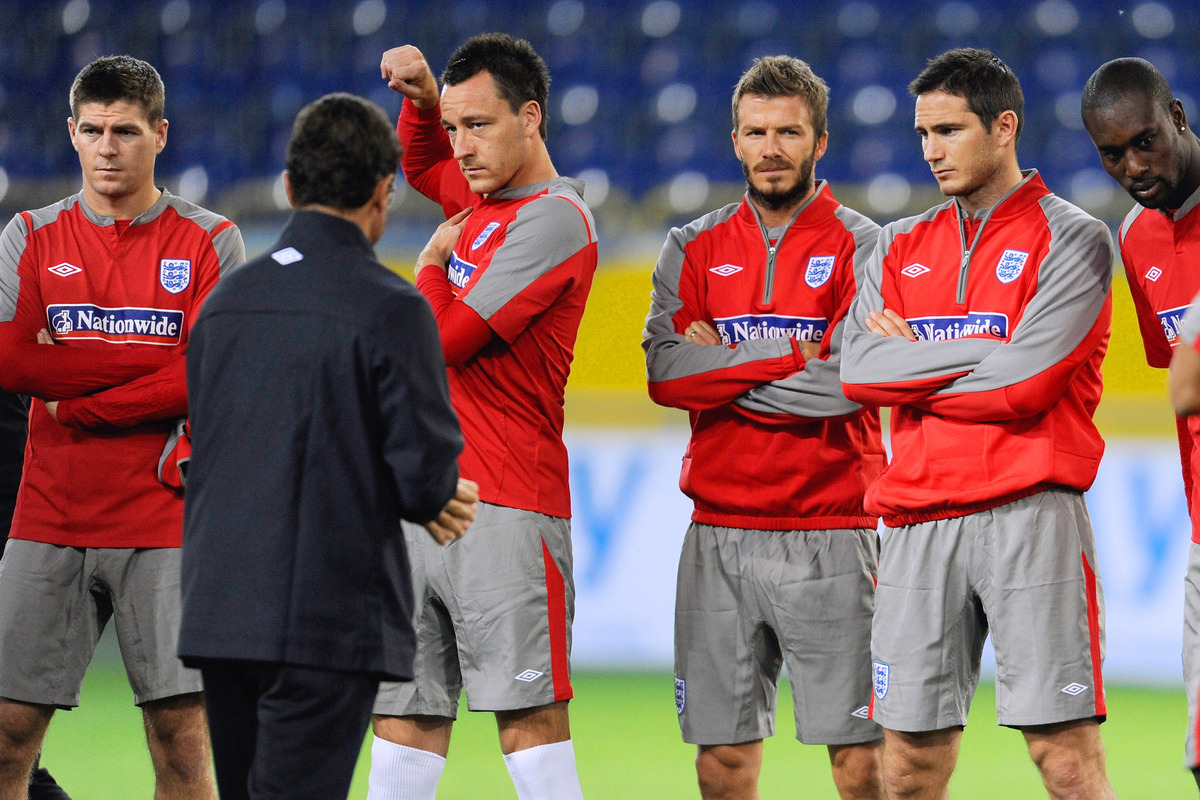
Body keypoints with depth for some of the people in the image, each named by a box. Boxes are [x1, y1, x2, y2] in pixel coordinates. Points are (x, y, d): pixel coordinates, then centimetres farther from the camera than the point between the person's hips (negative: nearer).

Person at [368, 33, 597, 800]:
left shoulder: (552, 220, -11)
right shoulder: (486, 197, 15)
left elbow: (444, 338, -16)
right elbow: (421, 165, 40)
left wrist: (432, 263, 3)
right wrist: (422, 99, 20)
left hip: (502, 509, -9)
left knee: (529, 712, -10)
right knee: (404, 709, 6)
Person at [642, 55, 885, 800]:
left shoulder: (861, 247, 1)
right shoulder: (694, 249, 12)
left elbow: (851, 382, -13)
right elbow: (665, 373, -3)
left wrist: (722, 368, -6)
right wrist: (794, 356, -10)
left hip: (830, 534, -3)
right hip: (719, 533, 3)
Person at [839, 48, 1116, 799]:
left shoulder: (1072, 238, 2)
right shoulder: (901, 247, 18)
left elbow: (1026, 382, -10)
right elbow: (859, 371, 3)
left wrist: (913, 356, 1)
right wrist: (981, 349, -4)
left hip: (1029, 512, -5)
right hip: (919, 524, 5)